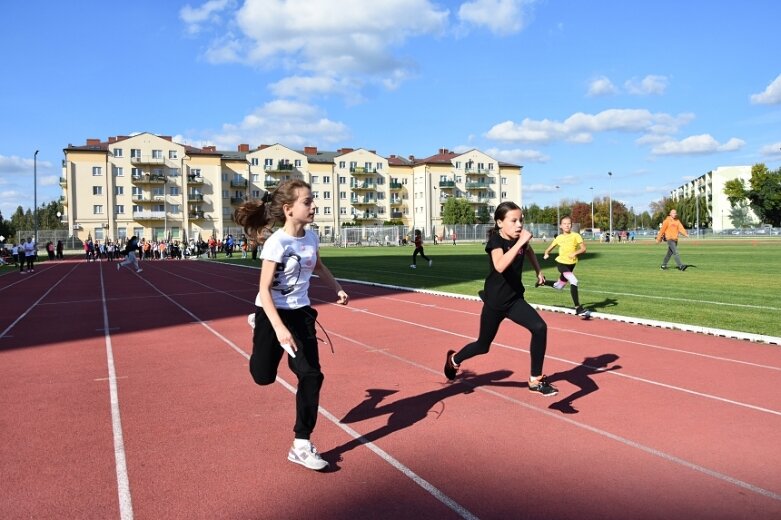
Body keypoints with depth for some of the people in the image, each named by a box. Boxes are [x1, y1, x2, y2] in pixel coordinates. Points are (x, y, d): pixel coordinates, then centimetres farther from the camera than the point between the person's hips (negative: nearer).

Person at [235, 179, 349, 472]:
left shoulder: (311, 237, -4)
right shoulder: (276, 243, -23)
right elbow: (264, 290, -24)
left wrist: (337, 288, 5)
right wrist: (279, 329, -33)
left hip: (300, 312, 5)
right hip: (272, 313, -5)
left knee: (311, 375, -6)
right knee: (264, 376, 10)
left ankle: (301, 445, 7)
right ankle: (257, 326, 44)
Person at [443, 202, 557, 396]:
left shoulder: (520, 237, -4)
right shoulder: (496, 240, -21)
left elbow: (529, 251, 24)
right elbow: (500, 266, -43)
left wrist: (538, 271, 19)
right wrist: (519, 242, -43)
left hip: (515, 299, 5)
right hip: (495, 301, -5)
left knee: (539, 328, -19)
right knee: (483, 346, 11)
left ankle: (536, 381, -7)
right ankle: (454, 359, 43)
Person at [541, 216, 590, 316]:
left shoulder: (576, 236, -7)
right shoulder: (559, 237, -1)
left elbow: (583, 249, -15)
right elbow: (550, 248, 13)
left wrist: (575, 253, -32)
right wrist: (546, 253, -5)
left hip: (571, 264, 2)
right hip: (561, 263, -2)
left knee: (559, 286, 17)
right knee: (574, 281, -25)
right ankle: (578, 308, -22)